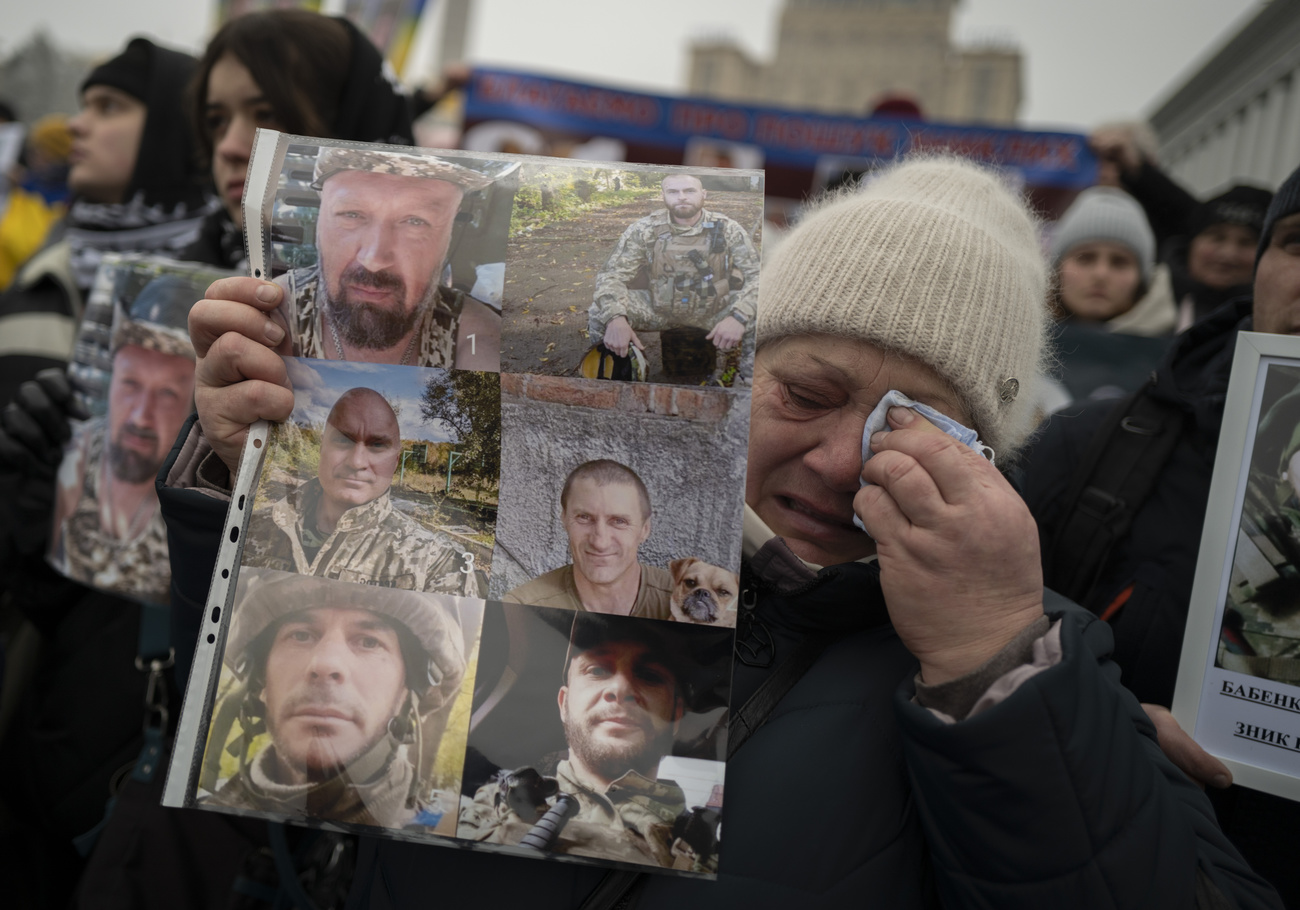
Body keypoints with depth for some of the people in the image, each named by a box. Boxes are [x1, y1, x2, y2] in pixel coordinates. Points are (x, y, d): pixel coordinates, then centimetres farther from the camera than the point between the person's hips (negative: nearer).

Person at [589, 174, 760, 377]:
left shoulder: (727, 229, -11)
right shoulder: (644, 230, -10)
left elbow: (756, 275, -15)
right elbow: (612, 274, -14)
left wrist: (738, 316, -37)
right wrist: (615, 318, -37)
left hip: (714, 312, 0)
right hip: (659, 310, 0)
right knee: (599, 312, -23)